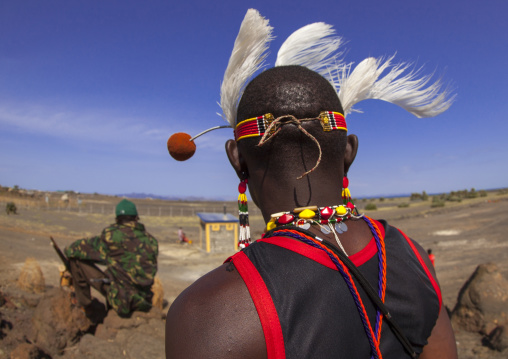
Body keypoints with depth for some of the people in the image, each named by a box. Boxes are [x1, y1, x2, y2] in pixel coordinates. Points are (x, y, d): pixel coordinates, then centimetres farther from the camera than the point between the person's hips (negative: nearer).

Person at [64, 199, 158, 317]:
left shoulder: (113, 235, -12)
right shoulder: (151, 240, 1)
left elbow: (83, 247, -2)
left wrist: (67, 250, 23)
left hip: (121, 299, -6)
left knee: (77, 260, 2)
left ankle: (85, 306, 15)